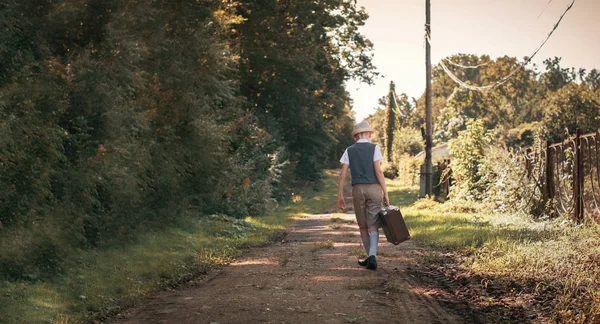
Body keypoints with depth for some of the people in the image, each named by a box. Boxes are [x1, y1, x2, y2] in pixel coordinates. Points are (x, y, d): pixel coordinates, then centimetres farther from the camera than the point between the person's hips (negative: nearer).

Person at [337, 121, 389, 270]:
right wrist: (385, 193, -8)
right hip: (374, 189, -2)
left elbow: (343, 174, 0)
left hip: (357, 190, 2)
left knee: (363, 225, 15)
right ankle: (372, 256, -24)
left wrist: (340, 196, 2)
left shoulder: (349, 151, 7)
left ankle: (371, 257, 22)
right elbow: (378, 171, -11)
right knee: (373, 226, -3)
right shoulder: (374, 148, -1)